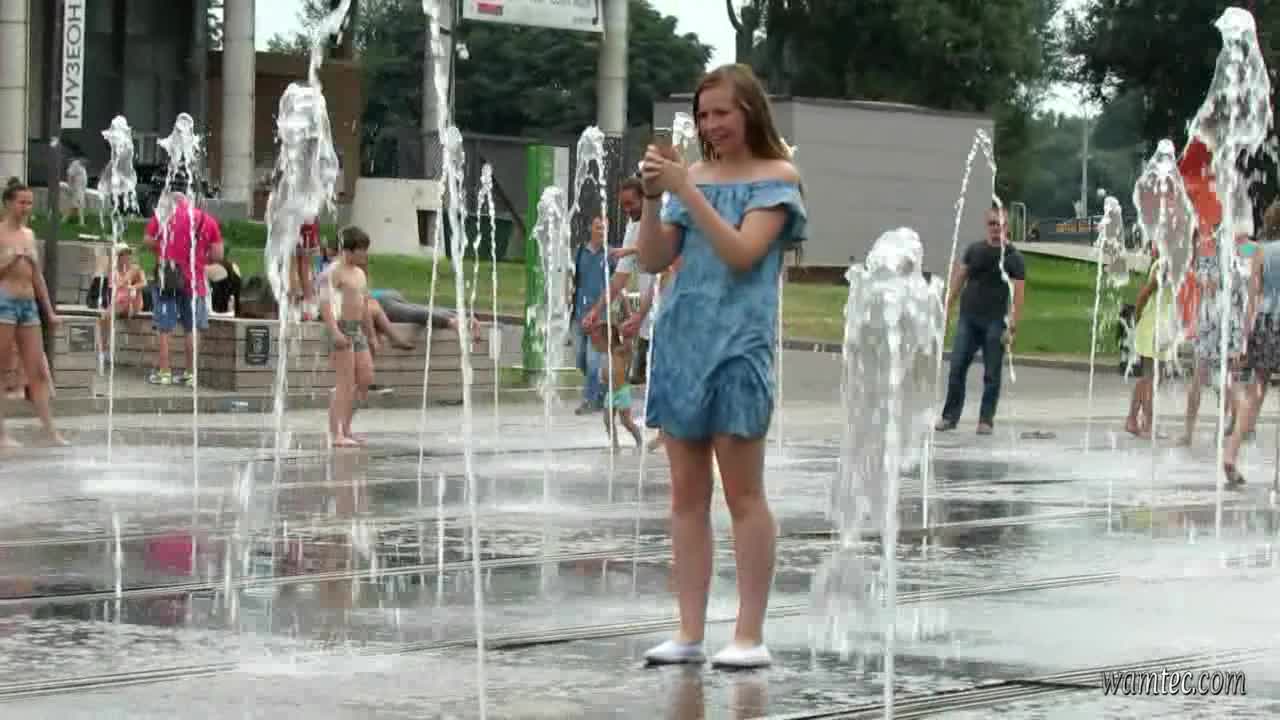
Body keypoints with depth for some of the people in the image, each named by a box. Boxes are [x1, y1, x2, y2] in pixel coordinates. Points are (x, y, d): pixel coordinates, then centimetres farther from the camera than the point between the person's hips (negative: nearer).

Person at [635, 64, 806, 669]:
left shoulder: (776, 178, -1)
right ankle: (690, 632, 9)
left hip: (737, 346, -5)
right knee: (687, 495, 6)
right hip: (681, 341, 6)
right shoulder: (692, 177, 13)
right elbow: (653, 261, 9)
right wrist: (653, 196, -6)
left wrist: (687, 191, -19)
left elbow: (742, 252, -15)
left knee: (743, 494, -3)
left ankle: (750, 635, 0)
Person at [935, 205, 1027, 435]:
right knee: (956, 368, 0)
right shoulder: (975, 250, 9)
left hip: (995, 322, -3)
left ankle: (986, 420, 9)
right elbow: (959, 278, 13)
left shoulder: (1013, 257, -2)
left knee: (991, 374, 1)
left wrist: (1012, 326, -14)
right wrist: (946, 308, 6)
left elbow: (1018, 294, -7)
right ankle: (950, 416, 7)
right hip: (967, 318, 3)